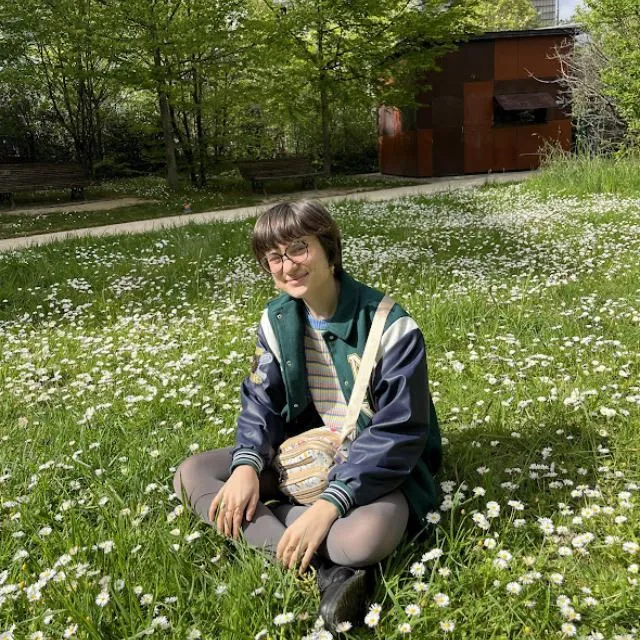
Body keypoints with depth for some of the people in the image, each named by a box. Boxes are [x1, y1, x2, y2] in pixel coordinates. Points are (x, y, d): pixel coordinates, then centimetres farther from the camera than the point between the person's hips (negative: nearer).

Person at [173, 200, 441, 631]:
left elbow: (398, 431, -23)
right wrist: (247, 465, -21)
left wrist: (331, 502, -33)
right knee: (191, 475, -12)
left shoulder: (390, 326, -22)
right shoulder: (276, 320, -3)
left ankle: (259, 530, -14)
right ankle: (325, 566, -25)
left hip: (379, 462, -6)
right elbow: (261, 401, 1)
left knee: (366, 537, -41)